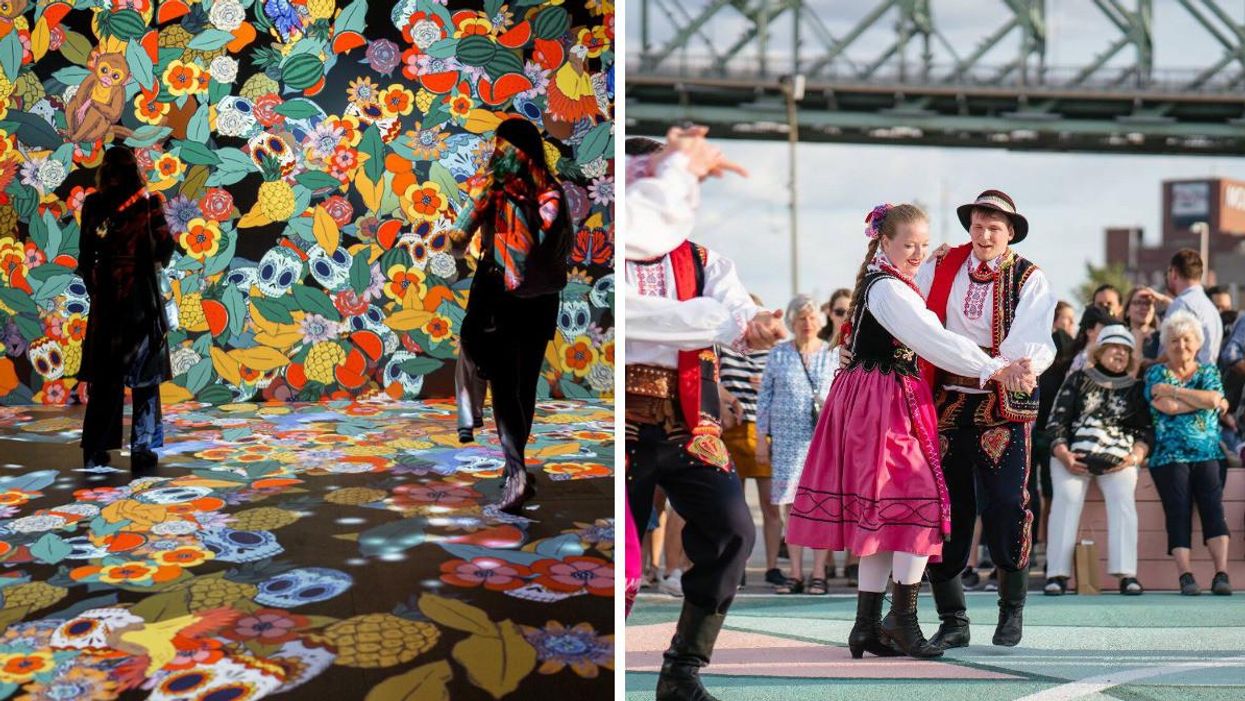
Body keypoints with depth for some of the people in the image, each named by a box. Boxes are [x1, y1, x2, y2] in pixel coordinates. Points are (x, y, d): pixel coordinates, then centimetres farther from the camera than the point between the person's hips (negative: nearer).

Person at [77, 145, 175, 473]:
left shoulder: (93, 205, 0)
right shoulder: (148, 203, -4)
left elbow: (86, 256, 2)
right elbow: (164, 247, -5)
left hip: (106, 296, 2)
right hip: (142, 295, -2)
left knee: (104, 374, 10)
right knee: (144, 374, 5)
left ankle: (95, 449, 9)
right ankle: (142, 451, 1)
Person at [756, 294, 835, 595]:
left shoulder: (833, 355, 8)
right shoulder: (778, 354, 10)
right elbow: (765, 397, 11)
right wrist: (762, 438, 7)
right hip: (787, 438, 1)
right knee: (791, 503, 0)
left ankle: (819, 574, -4)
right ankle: (795, 574, 4)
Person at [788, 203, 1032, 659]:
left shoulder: (881, 282, 20)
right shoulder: (887, 289, -13)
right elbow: (935, 340, -21)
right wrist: (993, 369, -23)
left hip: (875, 402, 11)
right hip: (886, 401, -11)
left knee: (881, 512, 9)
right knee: (918, 500, -12)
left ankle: (867, 625, 9)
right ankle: (903, 617, -11)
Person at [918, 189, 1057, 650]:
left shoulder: (1029, 280, -1)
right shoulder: (941, 269, 6)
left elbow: (1034, 340, -15)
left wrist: (1028, 362, -37)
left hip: (1003, 406, -2)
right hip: (949, 401, 2)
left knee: (1005, 505, -10)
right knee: (945, 509, 0)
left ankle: (1012, 611, 12)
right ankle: (952, 621, 10)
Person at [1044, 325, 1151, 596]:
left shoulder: (1136, 388, 19)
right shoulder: (1078, 380, 15)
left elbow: (1146, 429, 13)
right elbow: (1056, 421, 8)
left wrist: (1135, 456, -7)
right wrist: (1063, 454, -7)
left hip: (1119, 458, 1)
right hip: (1073, 454, -1)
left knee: (1122, 497, -26)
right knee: (1066, 495, -26)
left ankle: (1127, 574, -32)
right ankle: (1058, 573, -30)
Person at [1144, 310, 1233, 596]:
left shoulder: (1209, 371, 17)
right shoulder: (1156, 374, 11)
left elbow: (1214, 399, -5)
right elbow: (1166, 407, -8)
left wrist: (1172, 390, -5)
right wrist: (1206, 401, -1)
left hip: (1208, 453, 1)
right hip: (1170, 455, -1)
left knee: (1213, 505, -18)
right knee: (1178, 511, -18)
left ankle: (1222, 573, -27)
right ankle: (1185, 575, -27)